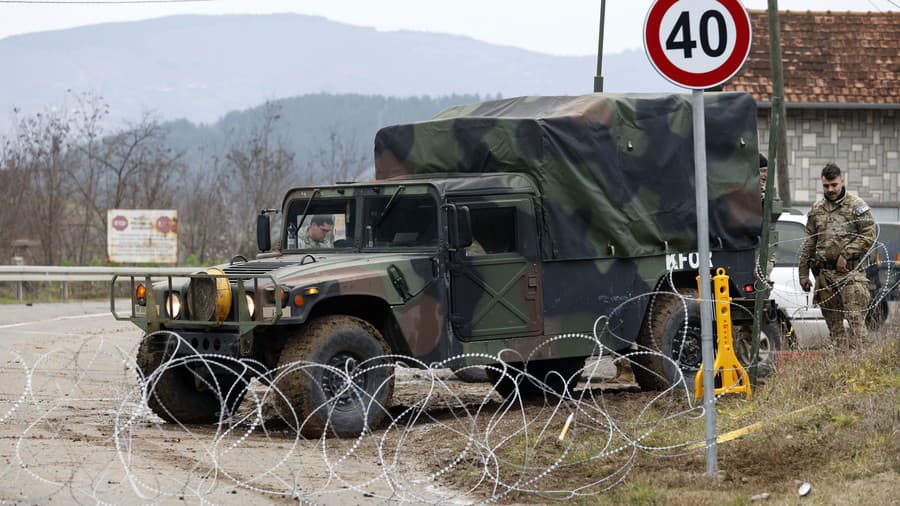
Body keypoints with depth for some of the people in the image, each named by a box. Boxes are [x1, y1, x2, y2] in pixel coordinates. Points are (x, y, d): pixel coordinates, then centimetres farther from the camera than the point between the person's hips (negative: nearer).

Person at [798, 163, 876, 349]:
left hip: (850, 273, -5)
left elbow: (869, 236, -6)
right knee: (833, 324, 6)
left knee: (856, 320, -12)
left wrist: (846, 254, -12)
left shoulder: (857, 206, 1)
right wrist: (803, 273, 15)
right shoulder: (816, 210, 16)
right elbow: (808, 244, 19)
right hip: (824, 274, 5)